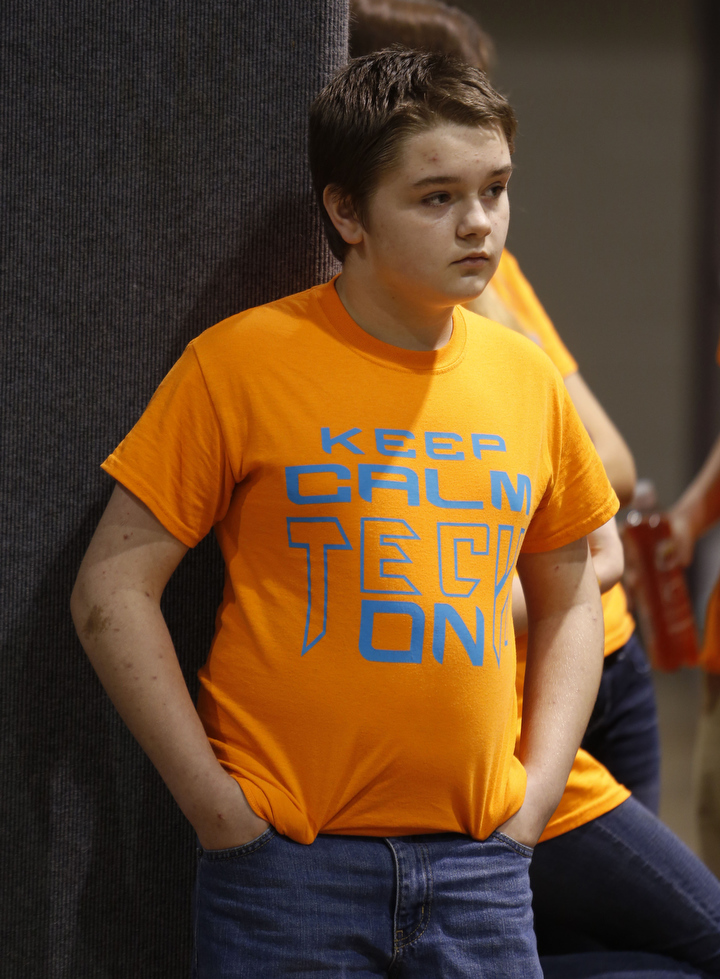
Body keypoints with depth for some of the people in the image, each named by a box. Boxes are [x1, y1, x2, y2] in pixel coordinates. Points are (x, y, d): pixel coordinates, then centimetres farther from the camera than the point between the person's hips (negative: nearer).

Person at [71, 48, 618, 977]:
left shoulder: (528, 380, 6)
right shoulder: (240, 361, -6)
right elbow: (113, 589, -5)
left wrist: (533, 795, 6)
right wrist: (218, 807, -7)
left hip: (479, 865, 4)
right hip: (288, 864, -3)